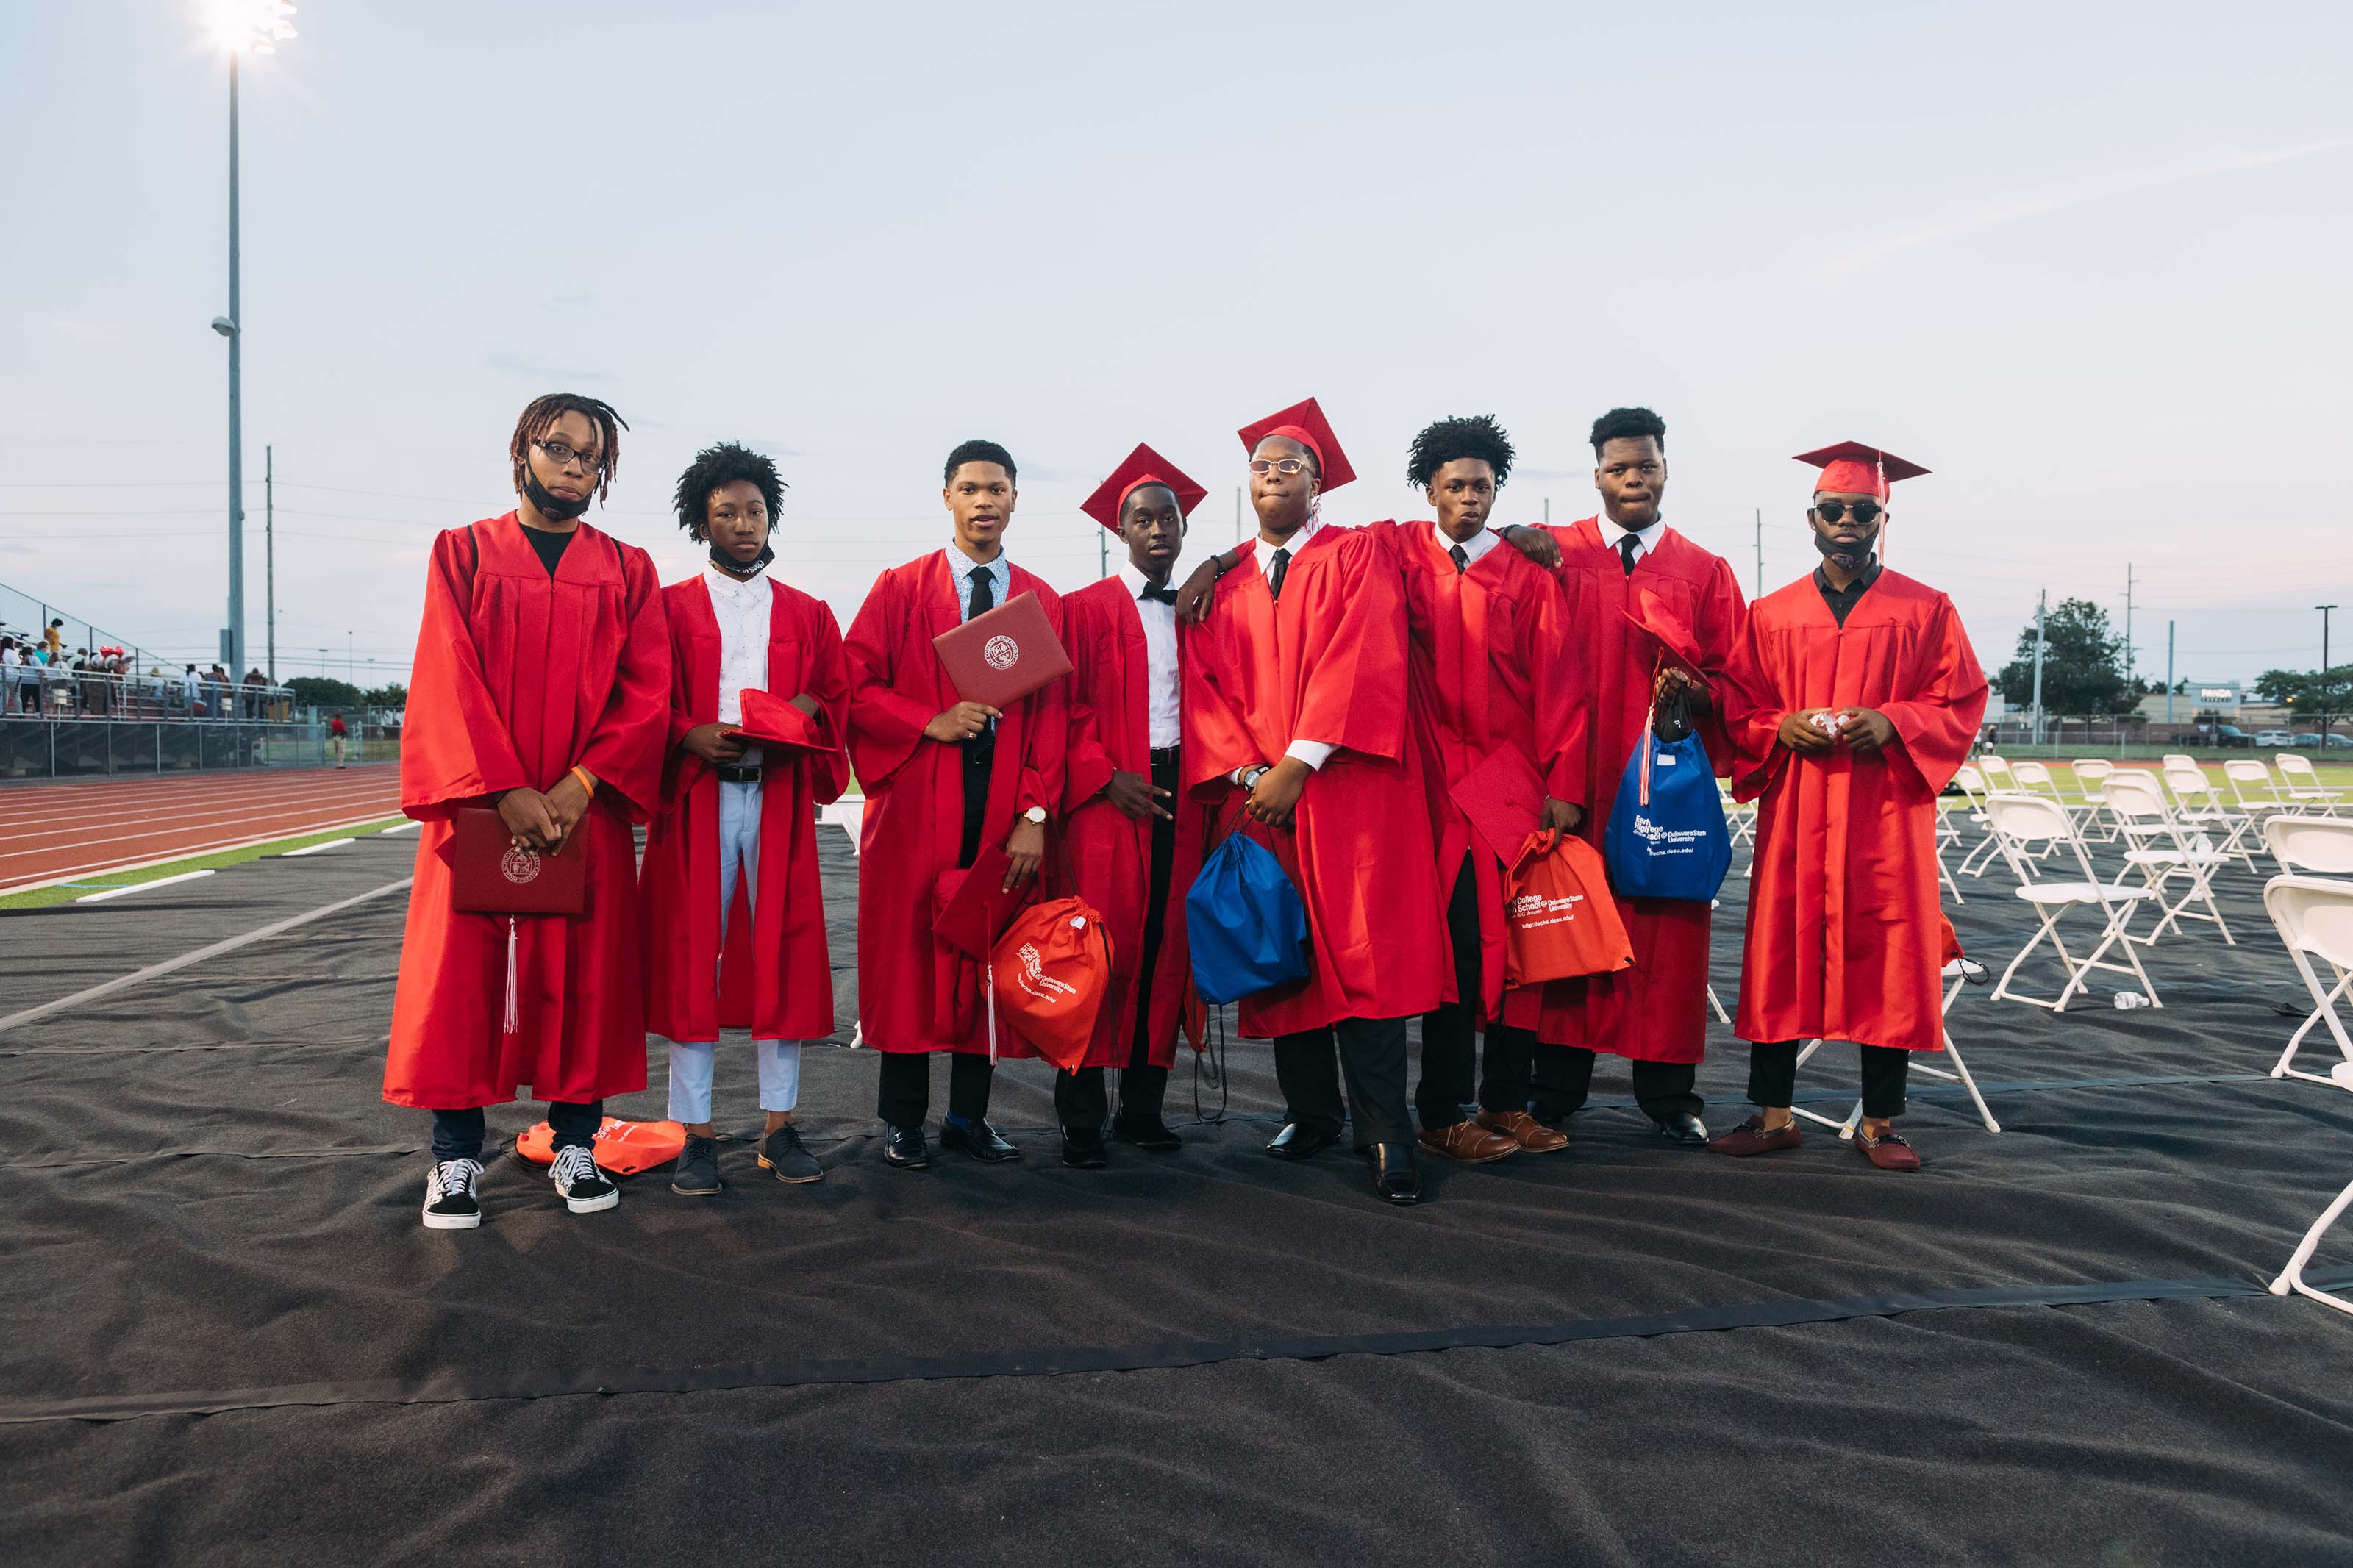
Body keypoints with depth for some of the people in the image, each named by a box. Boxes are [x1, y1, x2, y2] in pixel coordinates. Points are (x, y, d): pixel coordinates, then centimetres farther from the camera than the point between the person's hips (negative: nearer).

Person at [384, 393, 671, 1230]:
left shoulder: (627, 571, 10)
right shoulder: (463, 552, 8)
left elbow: (647, 691, 0)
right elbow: (450, 682, -3)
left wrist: (578, 785, -13)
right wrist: (507, 790, -14)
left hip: (587, 809, 1)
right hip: (476, 805, -1)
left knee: (586, 976, 4)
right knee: (462, 976, 0)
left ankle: (575, 1144, 15)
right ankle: (455, 1158, 10)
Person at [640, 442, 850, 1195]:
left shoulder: (808, 615, 15)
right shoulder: (671, 608, 10)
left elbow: (839, 700, 10)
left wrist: (804, 712, -11)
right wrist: (689, 735, -14)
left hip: (779, 796, 2)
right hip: (696, 796, -1)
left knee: (783, 955, 1)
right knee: (692, 956, -2)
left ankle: (779, 1126, 9)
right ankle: (696, 1133, 4)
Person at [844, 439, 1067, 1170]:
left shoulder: (1043, 602, 9)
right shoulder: (900, 589, 5)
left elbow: (1052, 715, 4)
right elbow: (855, 687, 0)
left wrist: (1035, 814, -5)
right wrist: (931, 723, -15)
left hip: (1006, 810, 2)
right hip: (917, 804, -2)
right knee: (909, 953, 2)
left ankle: (969, 1115, 18)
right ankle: (903, 1119, 14)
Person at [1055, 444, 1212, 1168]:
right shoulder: (1087, 609, 4)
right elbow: (1065, 710, -2)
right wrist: (1108, 777, -13)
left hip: (1177, 795, 4)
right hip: (1110, 798, -4)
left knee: (1166, 949, 4)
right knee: (1101, 951, -7)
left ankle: (1143, 1107, 14)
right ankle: (1082, 1120, 2)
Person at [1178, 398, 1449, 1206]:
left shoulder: (1358, 556, 4)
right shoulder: (1221, 581, 15)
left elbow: (1360, 663, -9)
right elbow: (1205, 686, 7)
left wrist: (1296, 763, -17)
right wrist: (1246, 772, -8)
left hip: (1346, 788, -4)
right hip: (1259, 796, 4)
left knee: (1363, 952, -8)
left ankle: (1384, 1133, -3)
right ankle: (1311, 1112, 19)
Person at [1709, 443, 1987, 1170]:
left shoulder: (1926, 610, 6)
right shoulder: (1771, 615, 10)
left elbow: (1961, 704, 3)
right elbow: (1738, 712, 11)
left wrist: (1892, 722, -14)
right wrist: (1782, 727, -10)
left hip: (1886, 817, -1)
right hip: (1794, 816, 1)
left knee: (1886, 960, 1)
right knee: (1782, 955, 1)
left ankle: (1879, 1123, 12)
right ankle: (1773, 1115, 11)